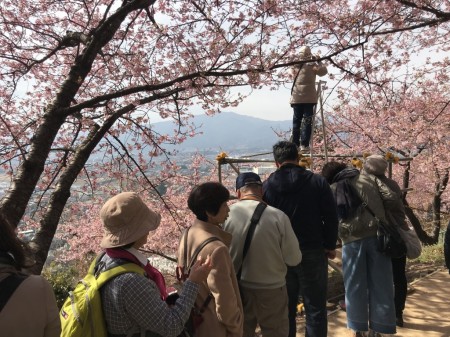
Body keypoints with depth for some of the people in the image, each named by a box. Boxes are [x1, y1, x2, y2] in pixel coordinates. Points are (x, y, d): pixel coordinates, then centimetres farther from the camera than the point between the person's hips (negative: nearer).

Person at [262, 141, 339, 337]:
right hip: (312, 252, -1)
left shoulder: (267, 186, -2)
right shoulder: (317, 181, -4)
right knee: (315, 308, 9)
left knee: (285, 308, 13)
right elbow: (331, 217, -4)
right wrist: (330, 245, 8)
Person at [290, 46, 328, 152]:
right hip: (308, 98, -4)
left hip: (296, 98, 4)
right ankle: (304, 144, -7)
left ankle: (295, 144, 9)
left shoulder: (295, 65, 6)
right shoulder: (311, 65, -6)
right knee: (307, 121, -2)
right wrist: (318, 61, 5)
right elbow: (323, 71, -6)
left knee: (296, 121, 8)